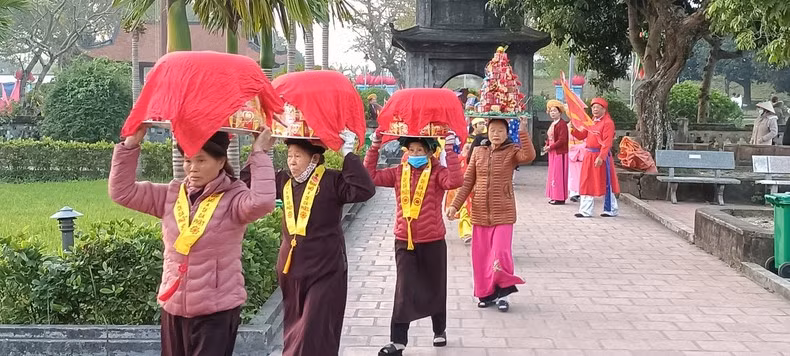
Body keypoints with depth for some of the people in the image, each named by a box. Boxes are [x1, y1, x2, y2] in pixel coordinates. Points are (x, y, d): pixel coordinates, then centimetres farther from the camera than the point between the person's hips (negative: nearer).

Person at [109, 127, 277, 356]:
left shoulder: (232, 198, -10)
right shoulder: (172, 195, 6)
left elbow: (262, 202, -32)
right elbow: (122, 191, 6)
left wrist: (259, 155, -24)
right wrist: (131, 145, -3)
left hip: (217, 310, -6)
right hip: (173, 307, 6)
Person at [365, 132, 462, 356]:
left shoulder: (437, 172, -9)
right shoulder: (398, 173, 2)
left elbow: (455, 181, -29)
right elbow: (370, 176, -1)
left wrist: (450, 150, -30)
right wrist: (375, 147, -8)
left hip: (433, 242, -2)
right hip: (404, 242, 2)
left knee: (435, 288, 15)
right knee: (404, 291, -1)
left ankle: (439, 330, 35)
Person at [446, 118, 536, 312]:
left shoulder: (512, 152, -3)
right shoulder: (478, 152, 6)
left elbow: (529, 156, -26)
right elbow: (467, 181, 7)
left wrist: (523, 131, -27)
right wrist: (455, 205, 2)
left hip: (503, 212, -3)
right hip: (480, 212, 3)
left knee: (501, 253, -9)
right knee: (481, 255, 8)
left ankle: (502, 293, 12)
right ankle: (486, 293, 24)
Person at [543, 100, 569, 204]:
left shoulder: (562, 124, -15)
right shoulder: (552, 124, 15)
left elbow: (562, 140, -21)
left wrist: (550, 147, -17)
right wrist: (547, 146, 2)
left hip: (560, 153, -10)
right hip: (552, 153, 10)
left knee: (558, 174, -7)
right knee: (552, 174, 12)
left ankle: (560, 198, -2)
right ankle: (554, 197, 18)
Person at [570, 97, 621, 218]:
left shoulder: (608, 123, -11)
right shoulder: (590, 122, 15)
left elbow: (607, 142, -18)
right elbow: (582, 136, 17)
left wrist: (601, 157, -27)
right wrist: (574, 128, -1)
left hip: (601, 155, -8)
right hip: (589, 155, 8)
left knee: (605, 183, 1)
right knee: (587, 183, 7)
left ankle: (611, 210, 14)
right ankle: (586, 211, 11)